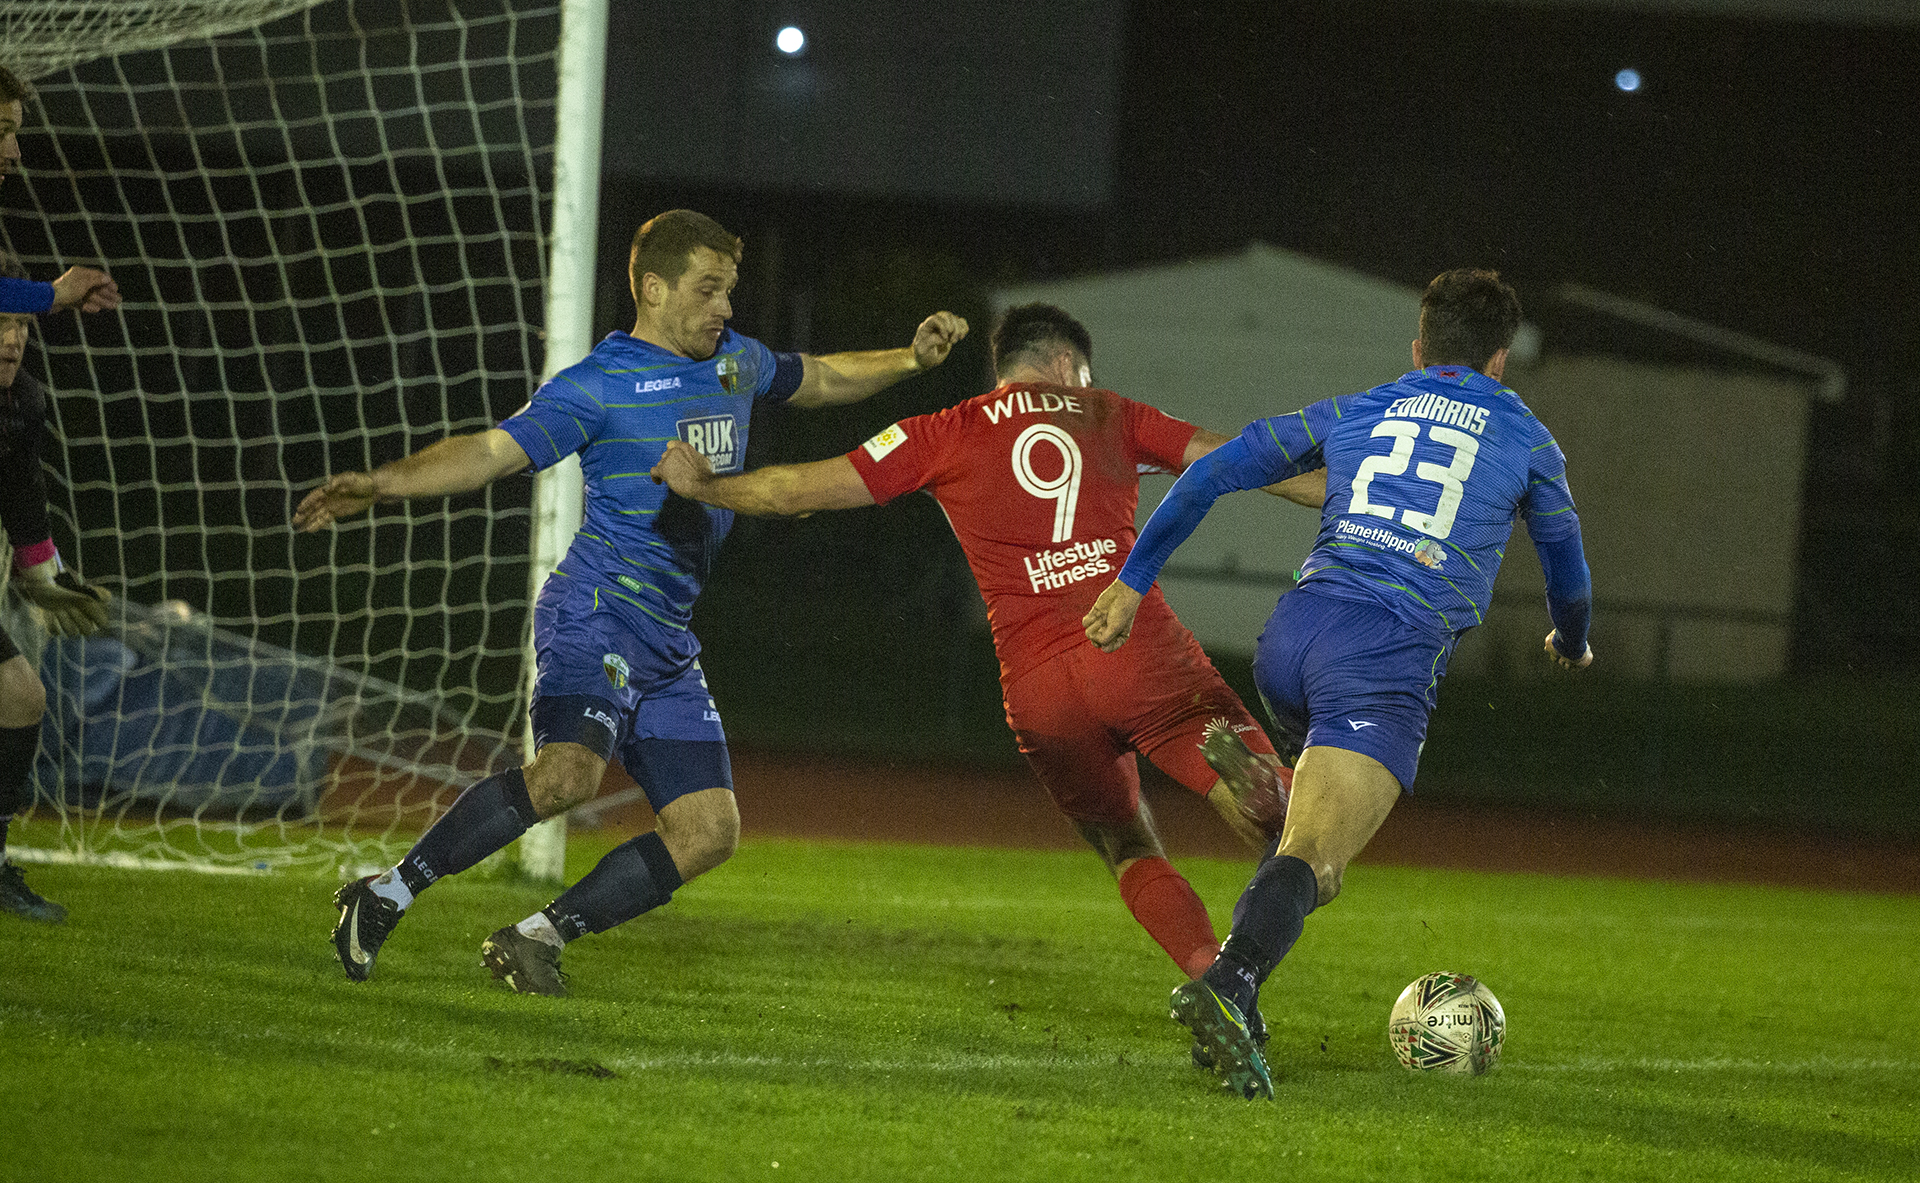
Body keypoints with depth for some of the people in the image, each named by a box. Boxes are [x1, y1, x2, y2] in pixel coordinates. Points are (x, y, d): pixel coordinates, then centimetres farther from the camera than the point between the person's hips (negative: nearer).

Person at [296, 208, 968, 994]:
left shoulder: (736, 362, 16)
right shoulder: (597, 386, -6)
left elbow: (820, 380, 35)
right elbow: (490, 451, -13)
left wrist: (911, 360, 21)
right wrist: (382, 484, -27)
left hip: (668, 645, 8)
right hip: (596, 613, -8)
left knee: (708, 831, 0)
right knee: (571, 770, -32)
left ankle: (535, 938, 5)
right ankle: (388, 894, -22)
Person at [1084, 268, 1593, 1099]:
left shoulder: (1354, 413, 23)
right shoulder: (1524, 440, 19)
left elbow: (1210, 474, 19)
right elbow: (1567, 568, 35)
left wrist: (1133, 580, 22)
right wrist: (1572, 643, 55)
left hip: (1291, 635, 4)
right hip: (1391, 656, -4)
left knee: (1315, 809, 31)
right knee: (1313, 857, -17)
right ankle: (1226, 985, -44)